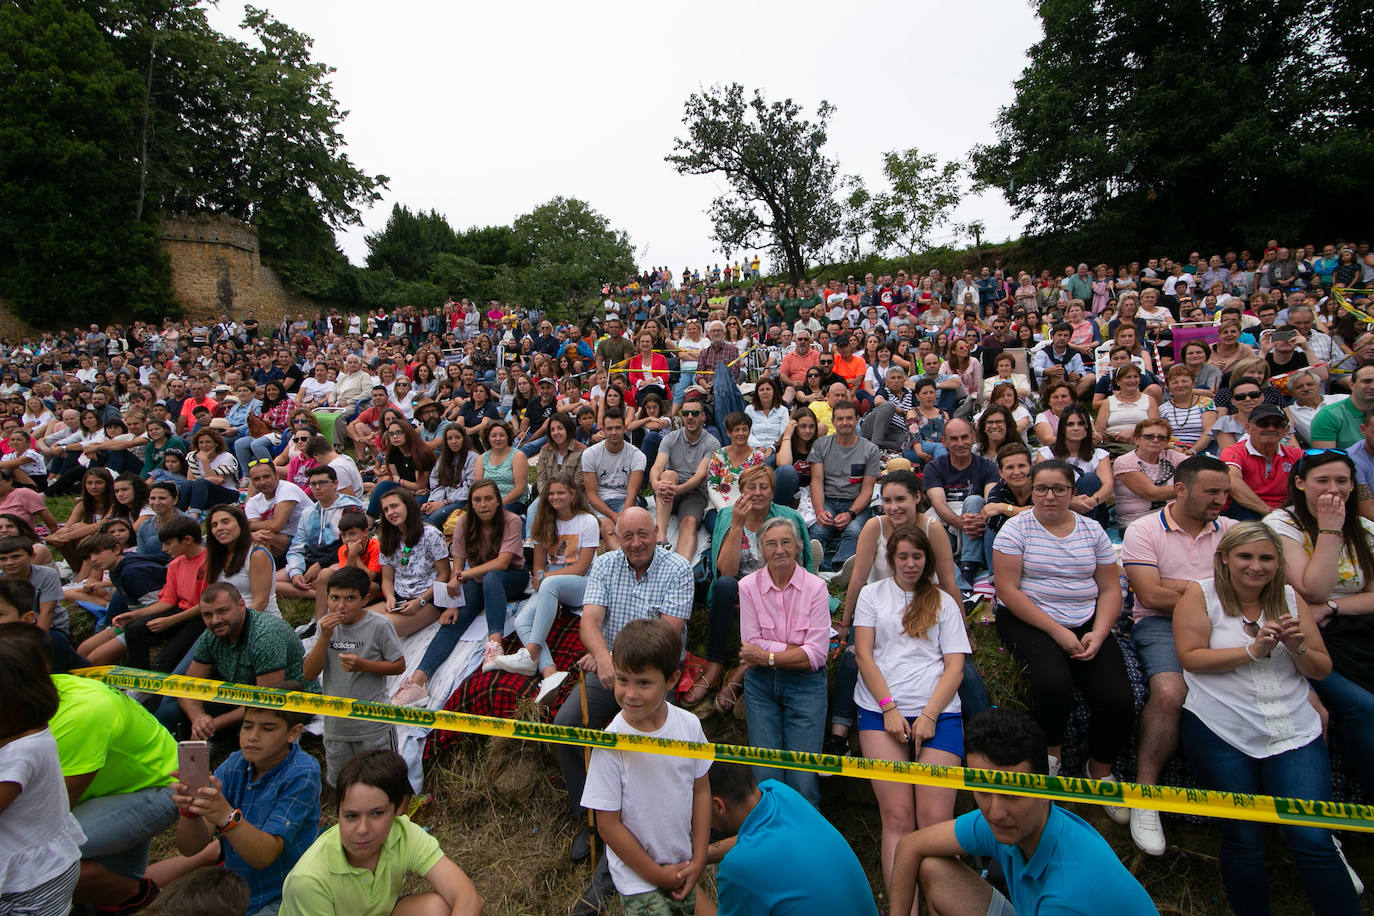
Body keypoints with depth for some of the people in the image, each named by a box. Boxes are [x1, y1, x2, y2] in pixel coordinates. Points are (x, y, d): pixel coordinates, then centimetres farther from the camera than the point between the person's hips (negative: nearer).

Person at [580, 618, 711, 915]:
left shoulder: (689, 725, -13)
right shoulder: (610, 744, -23)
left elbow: (701, 790, 1)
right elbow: (608, 825, -15)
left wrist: (698, 860, 0)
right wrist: (658, 875, -9)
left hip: (684, 866, 4)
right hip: (637, 876, -3)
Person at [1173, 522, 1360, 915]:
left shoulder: (1290, 598, 13)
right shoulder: (1201, 595, 1)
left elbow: (1323, 670, 15)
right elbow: (1191, 657, -9)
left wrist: (1298, 648, -5)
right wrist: (1253, 650, -14)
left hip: (1295, 732, 3)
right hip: (1221, 733, -3)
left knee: (1313, 841, -9)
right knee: (1244, 841, 2)